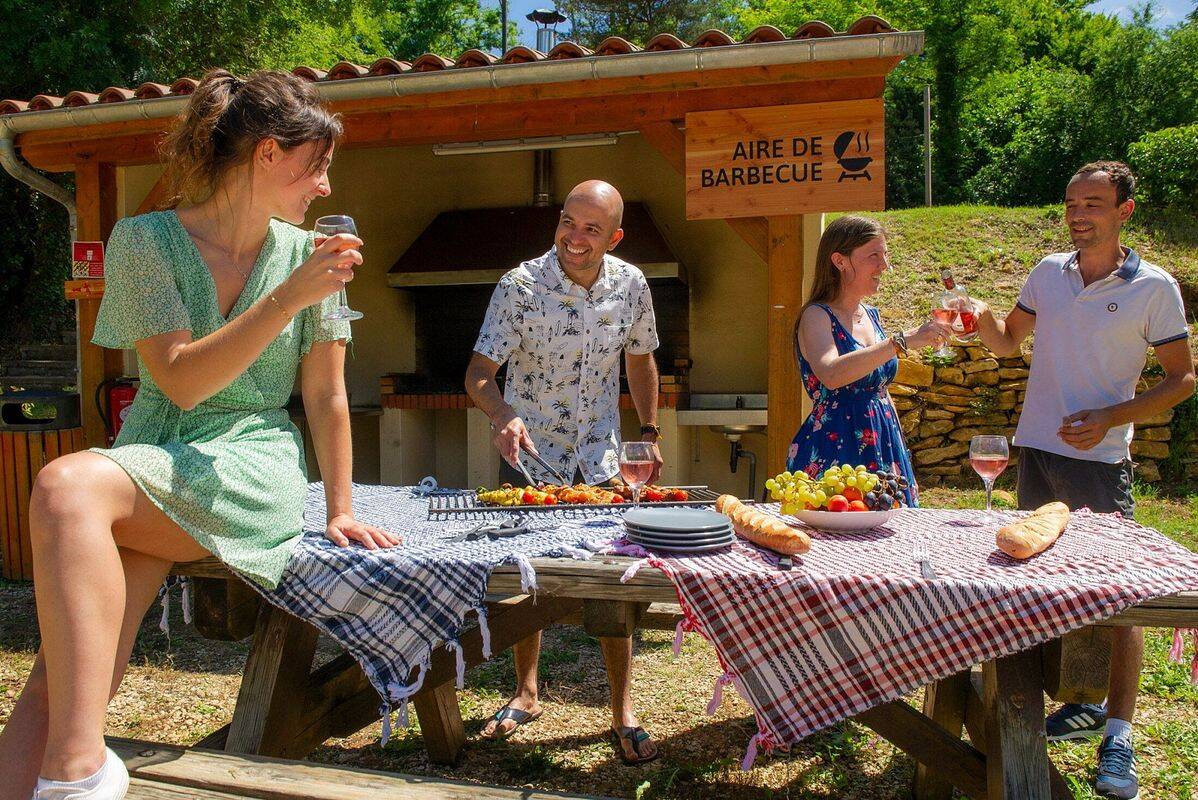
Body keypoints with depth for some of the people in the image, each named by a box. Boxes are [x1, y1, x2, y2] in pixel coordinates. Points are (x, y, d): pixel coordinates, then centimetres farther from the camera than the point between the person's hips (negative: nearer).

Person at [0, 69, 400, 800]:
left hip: (252, 472, -2)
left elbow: (327, 396, 8)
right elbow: (182, 379, -9)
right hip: (151, 461, 2)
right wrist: (290, 298, -18)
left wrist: (341, 512, 7)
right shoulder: (145, 239, 2)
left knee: (66, 486, -32)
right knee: (60, 678, -22)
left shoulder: (306, 253, 6)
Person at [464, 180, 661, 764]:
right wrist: (505, 417, -37)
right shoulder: (520, 285, -17)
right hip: (528, 453, -1)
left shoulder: (632, 285, -6)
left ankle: (623, 712, 13)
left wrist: (649, 433, 9)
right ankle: (526, 692, 31)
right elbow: (478, 373, -18)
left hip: (599, 456, 2)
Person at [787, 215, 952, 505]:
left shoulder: (871, 316, 13)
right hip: (834, 453, -7)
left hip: (883, 451, 7)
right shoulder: (816, 317, -11)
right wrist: (905, 341, -32)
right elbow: (831, 375, -32)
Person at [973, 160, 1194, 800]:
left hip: (1100, 460, -4)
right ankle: (1083, 703, 27)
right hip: (1035, 451, 5)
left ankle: (1118, 733, 7)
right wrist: (983, 318, -6)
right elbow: (1007, 344, 16)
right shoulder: (1049, 272, 7)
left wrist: (1110, 418, -15)